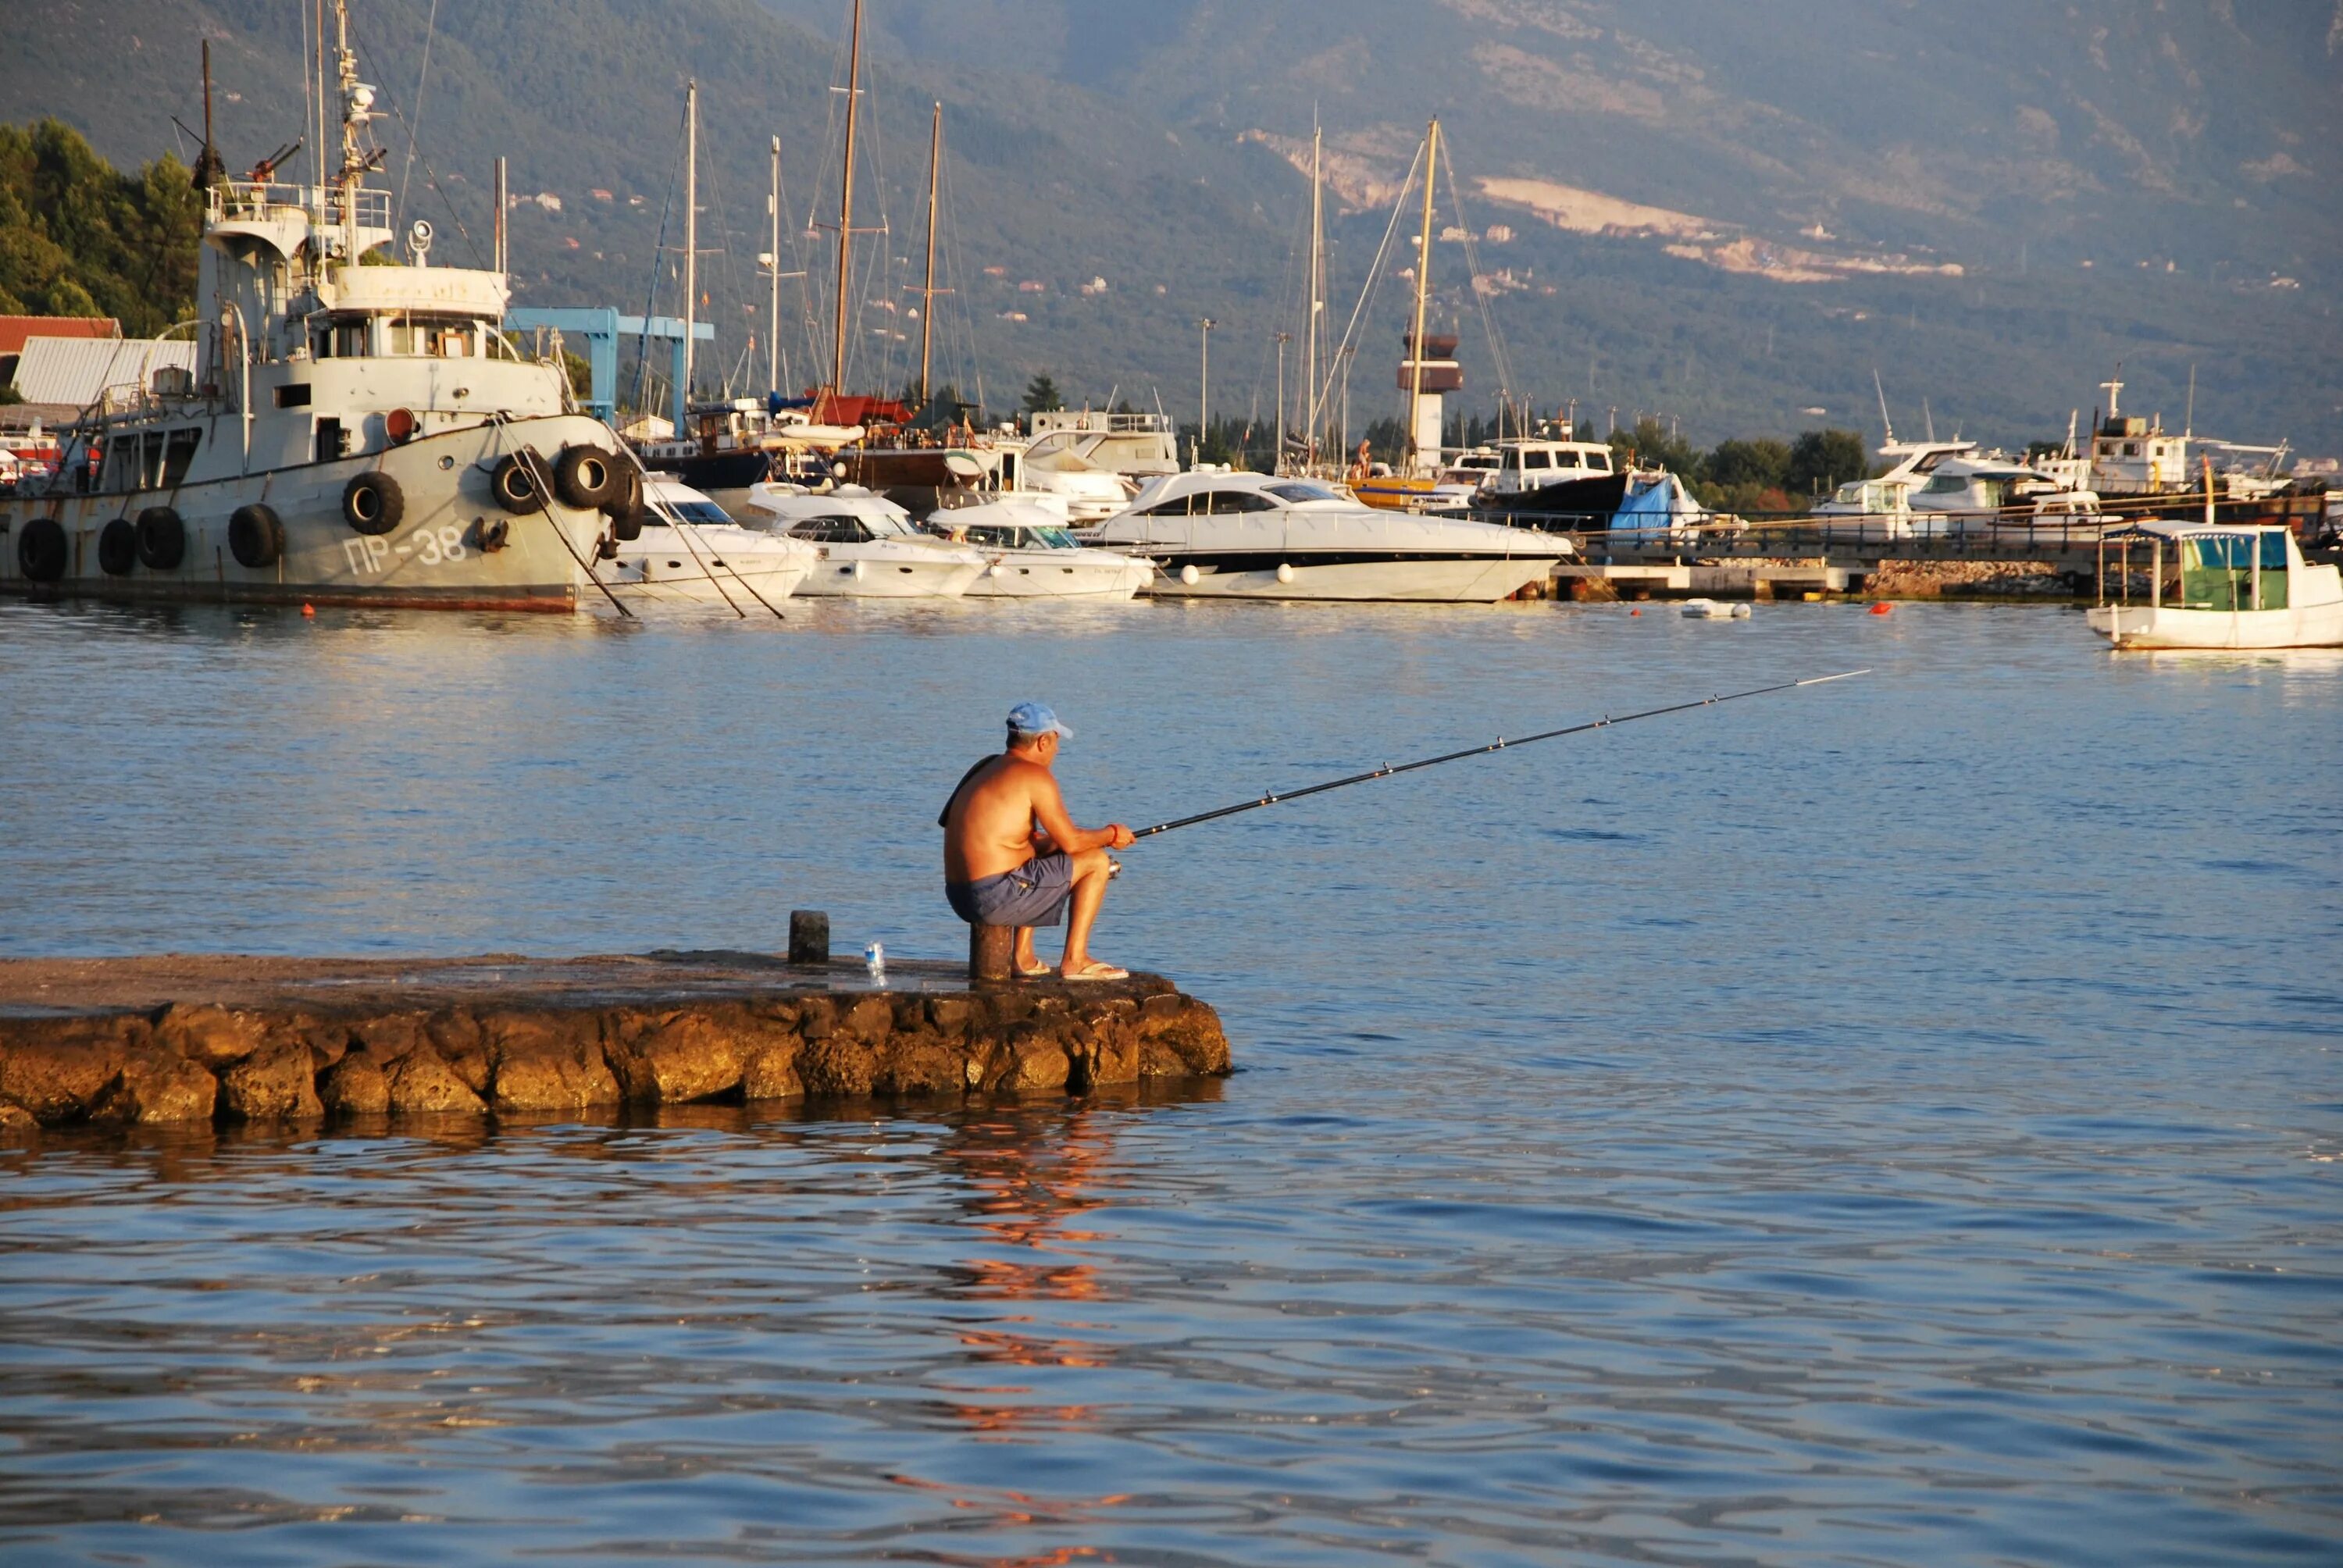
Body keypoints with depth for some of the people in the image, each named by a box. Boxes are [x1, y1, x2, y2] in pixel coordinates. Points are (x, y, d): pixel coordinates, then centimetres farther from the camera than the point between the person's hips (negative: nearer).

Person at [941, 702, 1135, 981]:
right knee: (1096, 861, 3)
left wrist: (1097, 838, 24)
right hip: (996, 898, -9)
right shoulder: (1035, 775, -9)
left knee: (1036, 858, 37)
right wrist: (1112, 835, 11)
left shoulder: (986, 768, 19)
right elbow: (1071, 842, -8)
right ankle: (1075, 961, 4)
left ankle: (1024, 957, 27)